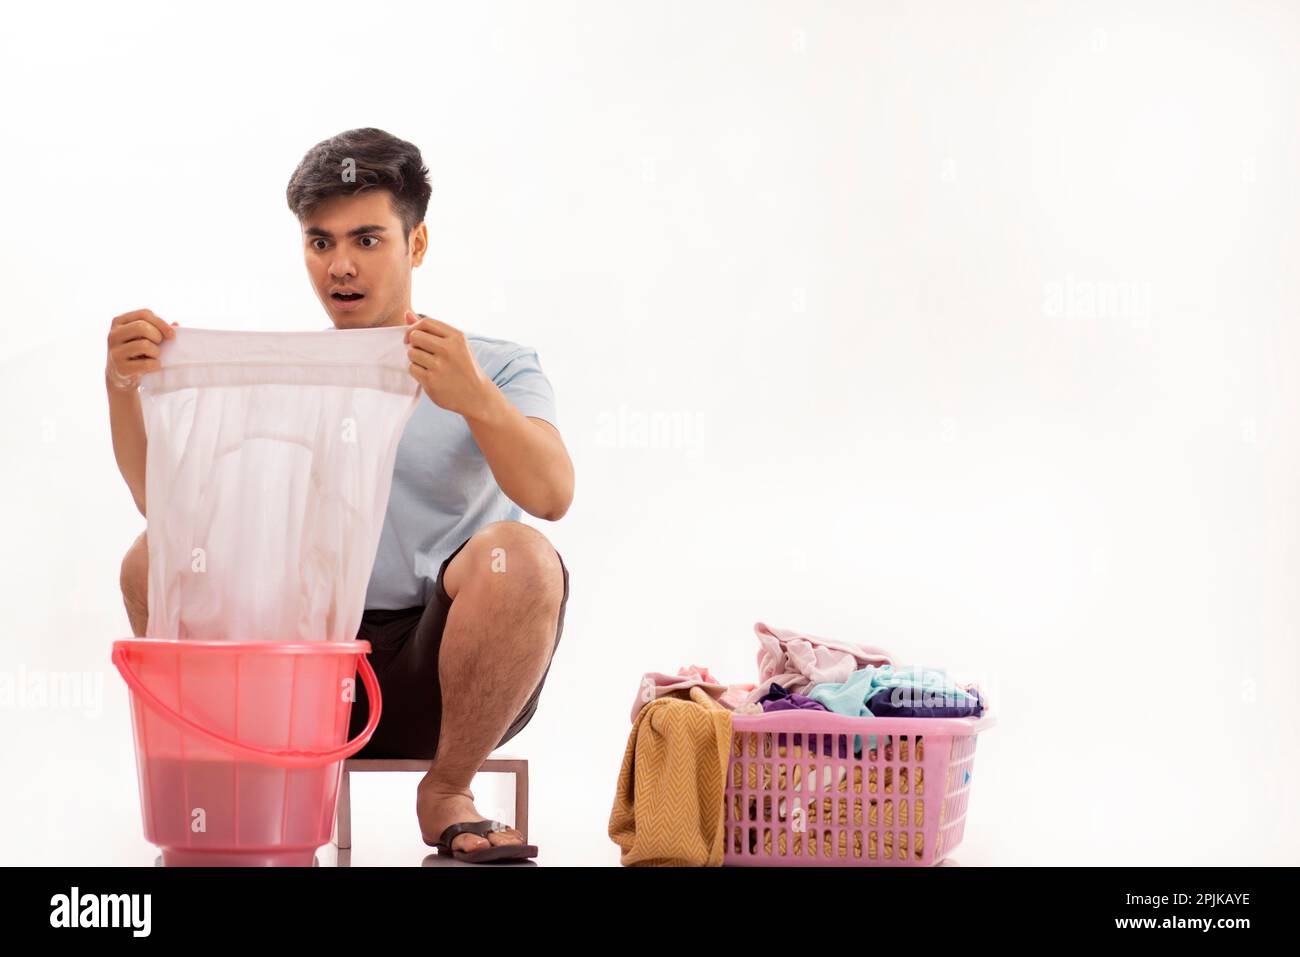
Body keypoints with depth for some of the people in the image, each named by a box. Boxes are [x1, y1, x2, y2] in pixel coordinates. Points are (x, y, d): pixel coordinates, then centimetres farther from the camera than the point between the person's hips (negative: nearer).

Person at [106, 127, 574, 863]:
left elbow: (552, 496, -14)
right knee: (158, 557, -20)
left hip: (437, 671, -1)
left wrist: (477, 399, -33)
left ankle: (446, 795, -9)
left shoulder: (497, 368, 7)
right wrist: (124, 388, -16)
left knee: (520, 556, -31)